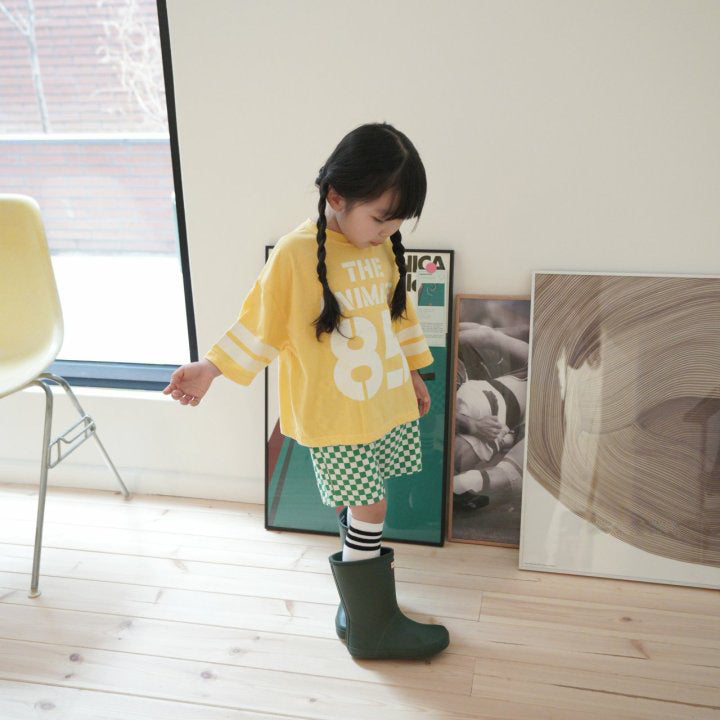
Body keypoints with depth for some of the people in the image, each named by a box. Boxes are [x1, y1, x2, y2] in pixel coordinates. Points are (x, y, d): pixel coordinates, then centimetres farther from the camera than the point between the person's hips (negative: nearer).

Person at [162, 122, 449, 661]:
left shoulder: (383, 247, 3)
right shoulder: (296, 254, -17)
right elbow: (261, 322, -6)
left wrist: (413, 373, 22)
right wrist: (211, 369, -3)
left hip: (387, 403, 6)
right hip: (335, 415, -5)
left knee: (360, 509, 13)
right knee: (368, 511, 1)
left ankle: (360, 588, 36)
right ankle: (373, 628, 19)